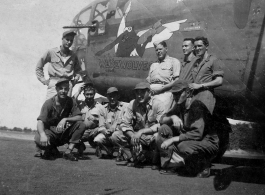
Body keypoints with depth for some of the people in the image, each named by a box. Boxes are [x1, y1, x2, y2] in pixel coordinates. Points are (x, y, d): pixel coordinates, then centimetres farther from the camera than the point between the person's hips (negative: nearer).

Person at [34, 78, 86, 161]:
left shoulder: (70, 102, -3)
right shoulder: (49, 103, -13)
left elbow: (79, 117, -11)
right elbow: (40, 122, -23)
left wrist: (65, 119, -29)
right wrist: (42, 134, -44)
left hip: (64, 133, 3)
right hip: (50, 132, -3)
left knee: (81, 125, -21)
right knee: (39, 141, -35)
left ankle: (68, 152, -16)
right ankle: (52, 149, 1)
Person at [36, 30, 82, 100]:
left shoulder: (73, 56, 13)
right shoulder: (51, 52, 4)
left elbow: (78, 70, 28)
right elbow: (39, 66, 12)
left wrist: (76, 78, 8)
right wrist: (43, 80, 5)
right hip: (53, 83, -2)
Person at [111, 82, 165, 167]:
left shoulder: (158, 104, -12)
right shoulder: (132, 104, -1)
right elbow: (124, 123, -5)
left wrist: (141, 131, -30)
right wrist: (132, 136, -24)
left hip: (152, 135, -3)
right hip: (136, 135, 3)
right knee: (115, 136, -15)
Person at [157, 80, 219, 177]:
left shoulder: (196, 106, -20)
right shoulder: (179, 108, 4)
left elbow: (197, 134, -28)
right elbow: (162, 119, 6)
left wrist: (172, 139, -28)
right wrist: (172, 117, -17)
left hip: (208, 143, -7)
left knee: (184, 146, -38)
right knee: (164, 129, -8)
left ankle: (204, 165, -8)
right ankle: (173, 165, -8)